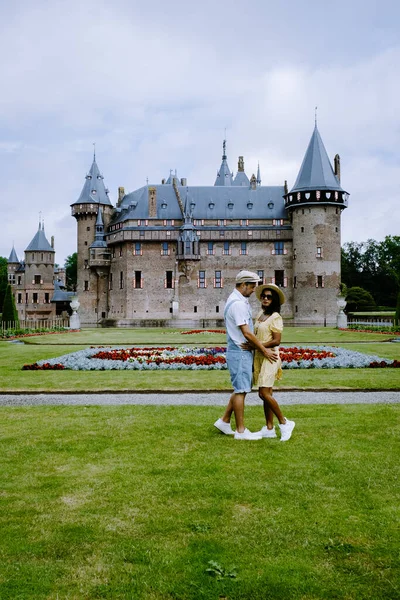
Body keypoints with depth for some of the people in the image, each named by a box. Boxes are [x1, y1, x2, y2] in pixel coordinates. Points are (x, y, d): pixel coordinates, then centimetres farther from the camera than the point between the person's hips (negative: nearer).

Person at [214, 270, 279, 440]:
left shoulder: (241, 301, 15)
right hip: (240, 352, -10)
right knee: (241, 390, -2)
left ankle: (224, 421, 23)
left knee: (240, 389, 16)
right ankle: (241, 431, 6)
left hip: (243, 351, 10)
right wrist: (264, 350, -13)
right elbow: (246, 333, -20)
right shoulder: (237, 303, -18)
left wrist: (262, 348, 13)